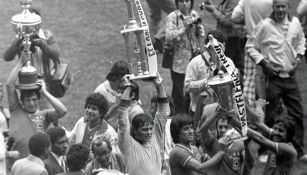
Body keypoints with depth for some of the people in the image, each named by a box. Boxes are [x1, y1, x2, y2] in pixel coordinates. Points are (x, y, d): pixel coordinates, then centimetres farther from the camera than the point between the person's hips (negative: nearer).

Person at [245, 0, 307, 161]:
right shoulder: (264, 25, -12)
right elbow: (250, 47, -4)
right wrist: (263, 62, -13)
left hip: (290, 76, 4)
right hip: (273, 77, -4)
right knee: (270, 117, 1)